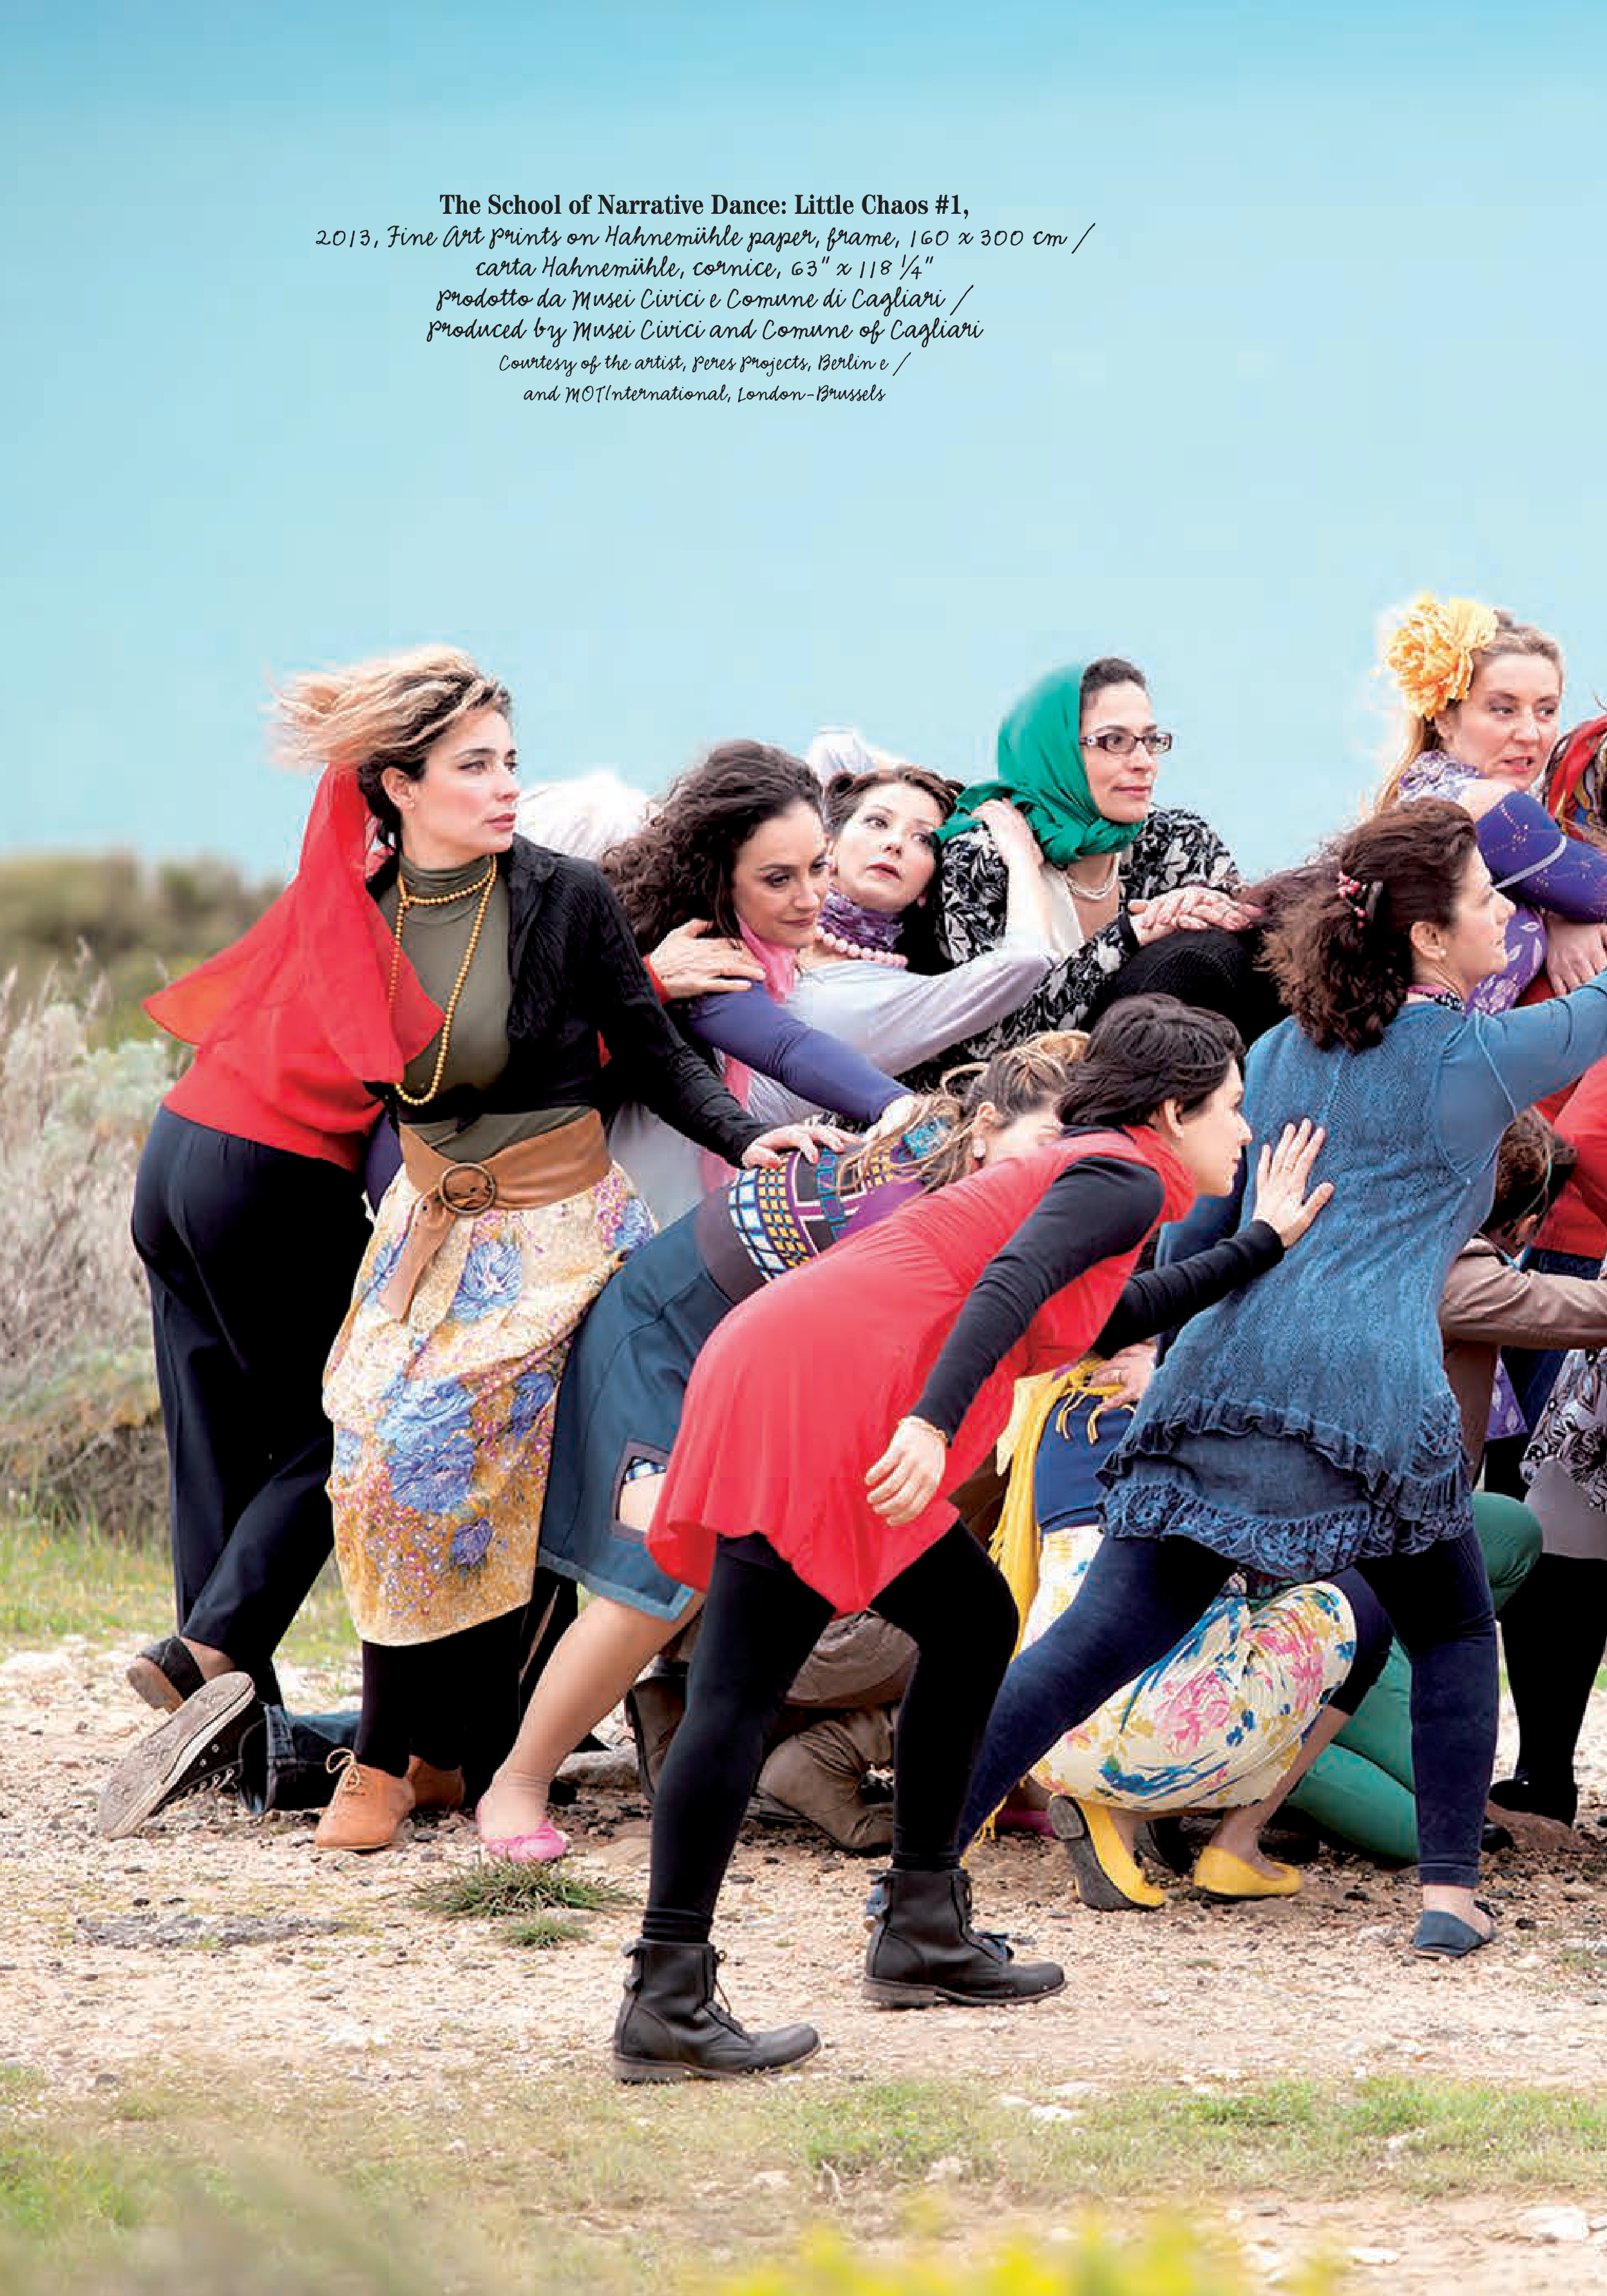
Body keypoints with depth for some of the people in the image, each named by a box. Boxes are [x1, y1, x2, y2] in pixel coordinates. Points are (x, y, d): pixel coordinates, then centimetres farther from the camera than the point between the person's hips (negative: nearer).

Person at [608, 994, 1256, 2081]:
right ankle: (665, 2005, -19)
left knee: (972, 1621, 18)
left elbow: (1123, 1319, 48)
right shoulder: (1126, 1176, 1)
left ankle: (922, 1931, 21)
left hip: (789, 1388, 10)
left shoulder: (1076, 1171, 29)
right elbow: (1010, 1284, -18)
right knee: (741, 1689, -14)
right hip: (815, 1391, -10)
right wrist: (934, 1423, -30)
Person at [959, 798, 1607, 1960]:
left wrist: (1149, 1336, 34)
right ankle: (1451, 1887, 9)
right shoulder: (1474, 1057, 5)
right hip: (1372, 1385, -4)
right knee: (1454, 1632, 17)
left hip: (1226, 1363, 4)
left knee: (1106, 1632, 1)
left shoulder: (1284, 1049, 20)